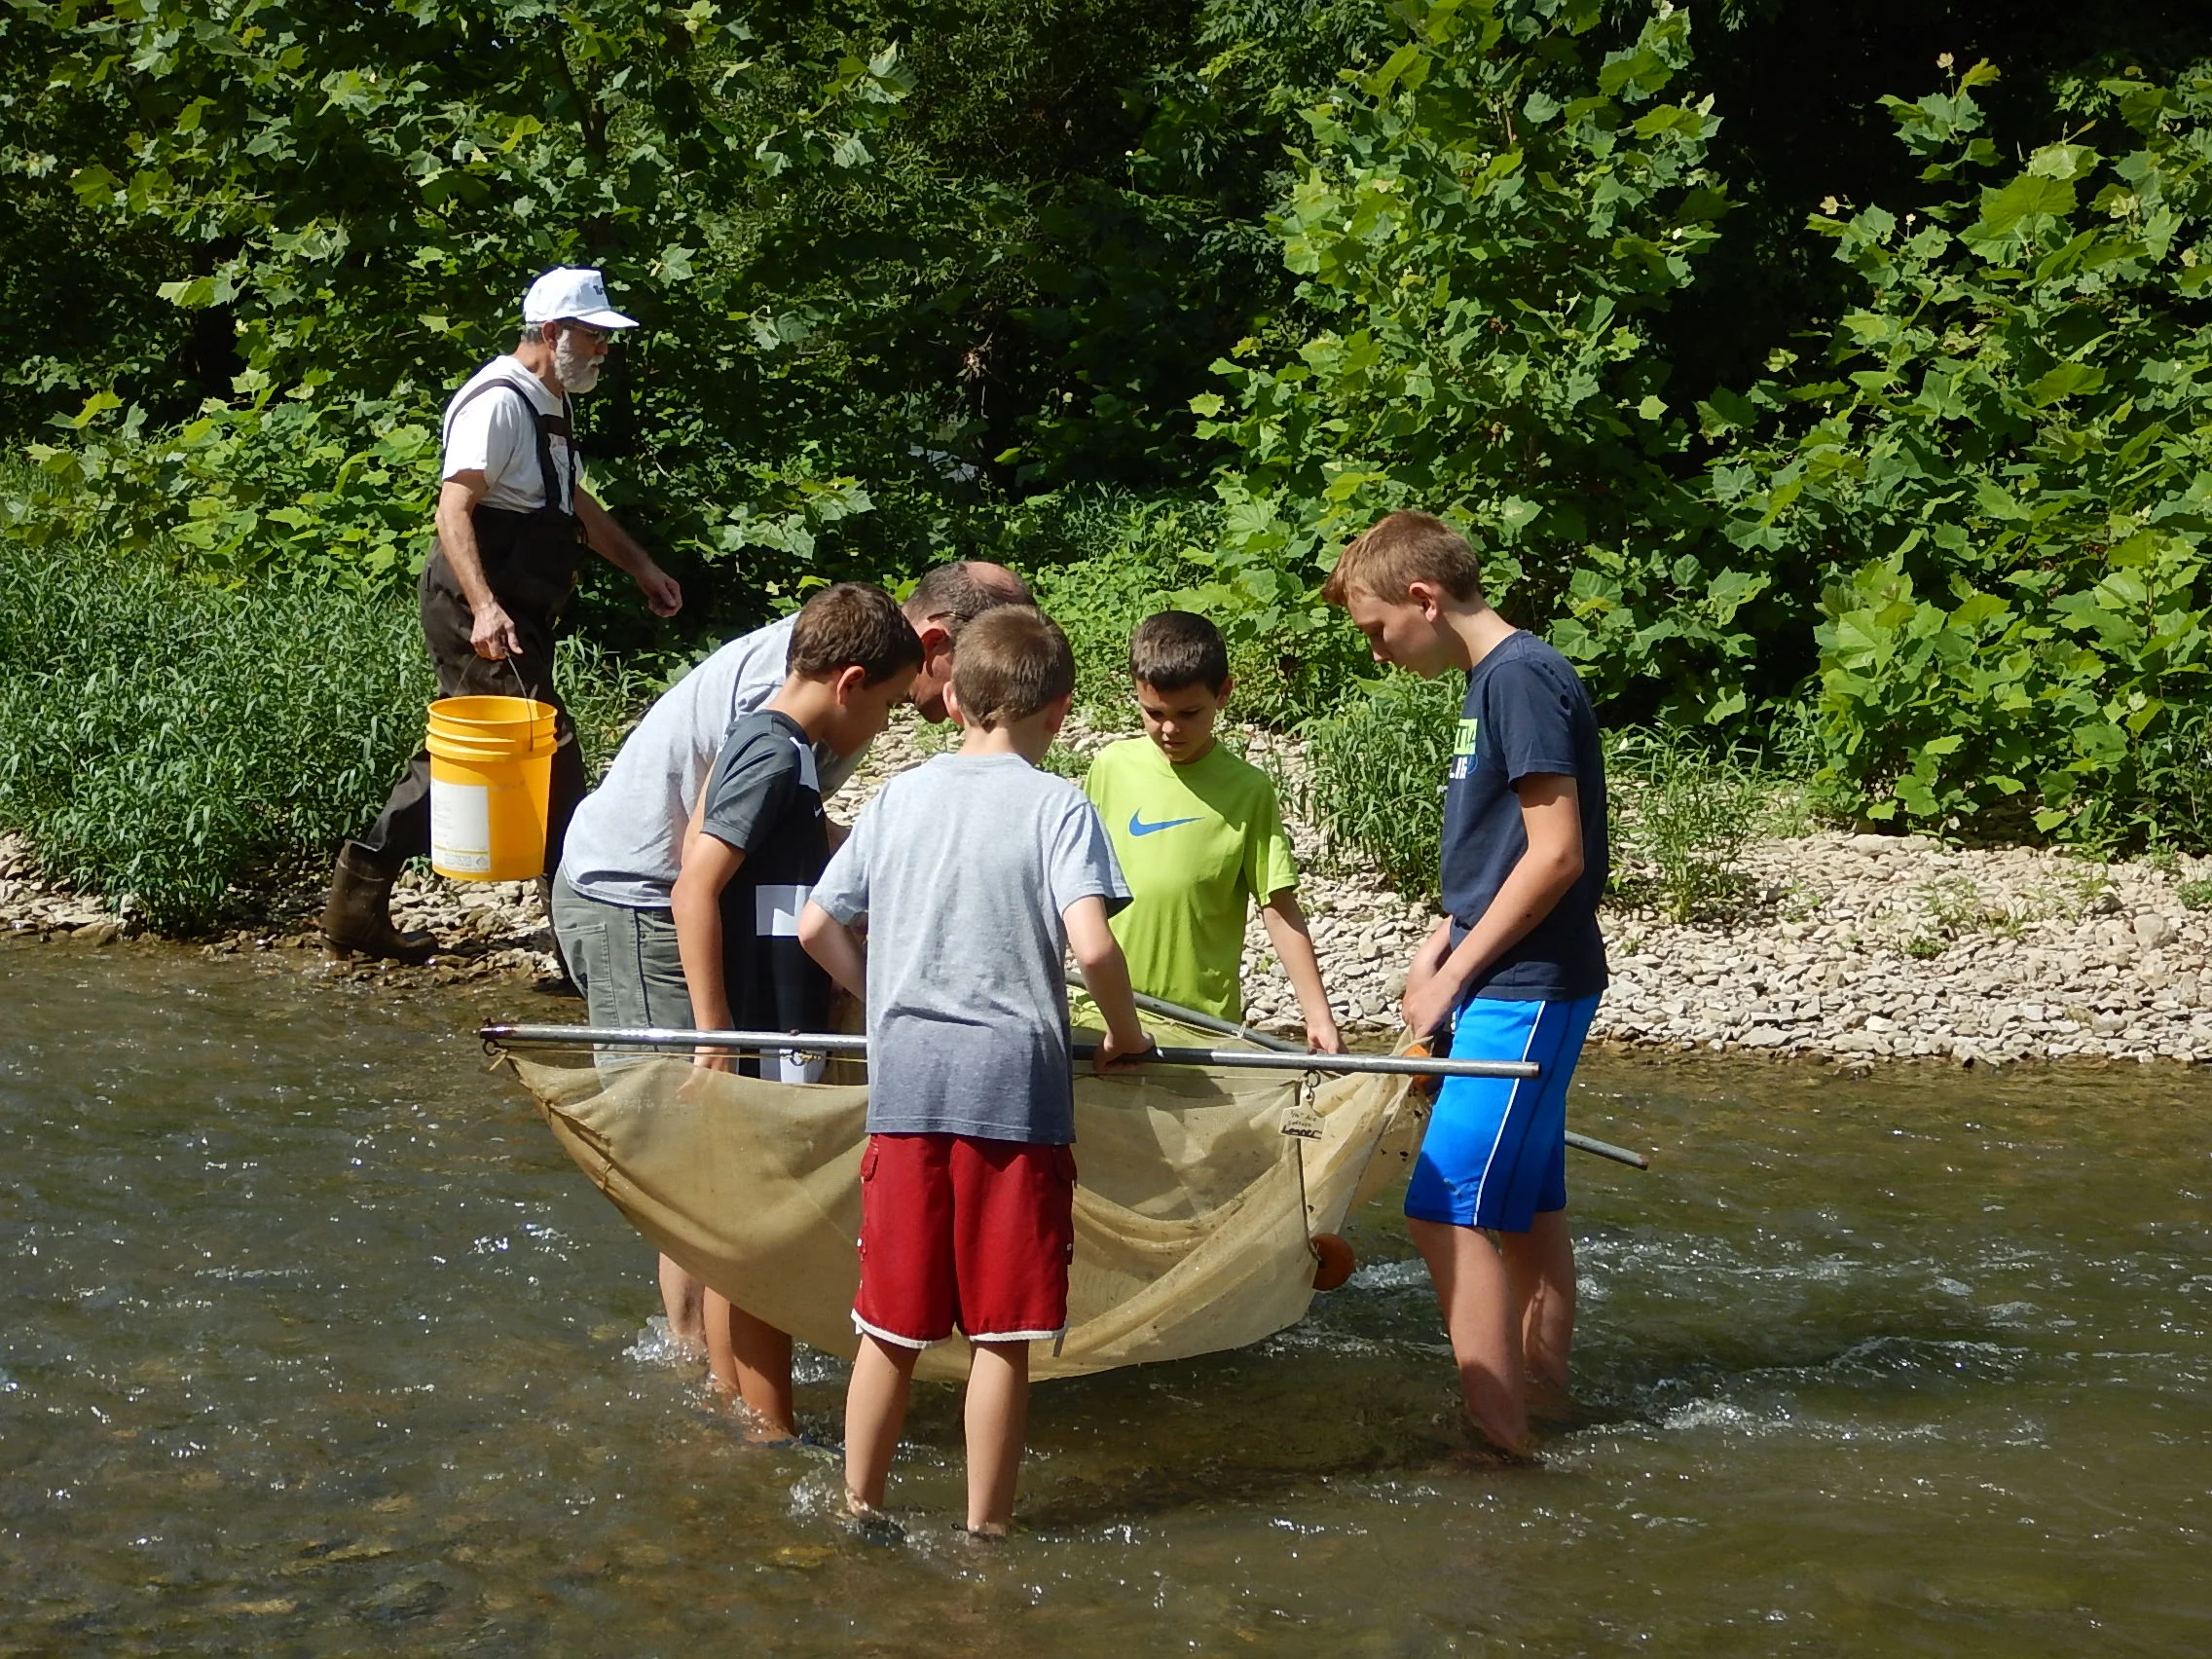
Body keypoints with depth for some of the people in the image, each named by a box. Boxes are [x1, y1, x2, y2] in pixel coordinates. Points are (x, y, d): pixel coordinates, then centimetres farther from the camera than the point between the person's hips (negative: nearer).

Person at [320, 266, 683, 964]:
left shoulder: (551, 404, 17)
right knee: (549, 750, -8)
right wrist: (484, 607, -36)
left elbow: (572, 502, 32)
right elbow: (453, 510, -25)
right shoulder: (499, 403, -16)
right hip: (481, 613, -10)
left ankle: (360, 894, 18)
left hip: (518, 613, 10)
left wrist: (640, 565, 28)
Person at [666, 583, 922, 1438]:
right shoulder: (778, 758, -17)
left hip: (756, 1041, 10)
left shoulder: (756, 742, 11)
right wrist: (715, 1038, -24)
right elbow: (694, 892, -24)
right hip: (763, 1044, -10)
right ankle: (772, 1436, 4)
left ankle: (733, 1411, 26)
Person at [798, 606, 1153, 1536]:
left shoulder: (900, 797, 9)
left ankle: (858, 1509, 23)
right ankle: (985, 1530, 12)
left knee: (893, 1326, 14)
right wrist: (1125, 1035, 1)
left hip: (904, 1084, 4)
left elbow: (816, 927, 12)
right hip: (1016, 1084, -4)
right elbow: (1091, 945, -16)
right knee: (1003, 1334, 5)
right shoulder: (1058, 806, -4)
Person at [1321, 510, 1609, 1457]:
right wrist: (1439, 948, 12)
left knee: (1447, 1210, -11)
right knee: (1525, 1208, 16)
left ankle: (1499, 1443, -9)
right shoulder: (1498, 680, 14)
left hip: (1525, 991, -10)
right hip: (1519, 988, 10)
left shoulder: (1520, 678, -16)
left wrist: (1455, 974, -15)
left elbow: (1556, 853, -21)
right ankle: (1541, 1391, 25)